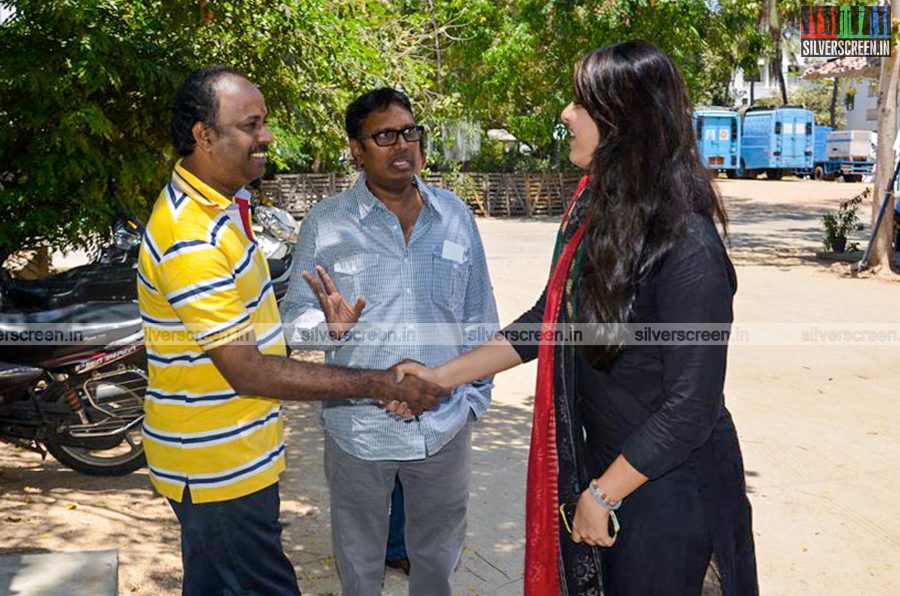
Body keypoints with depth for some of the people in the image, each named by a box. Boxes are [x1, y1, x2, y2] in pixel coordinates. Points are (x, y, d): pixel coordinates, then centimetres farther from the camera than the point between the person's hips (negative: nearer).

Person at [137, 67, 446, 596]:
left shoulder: (220, 203, 7)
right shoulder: (190, 240, -27)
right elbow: (248, 371, -28)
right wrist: (377, 385, -26)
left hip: (224, 455, 10)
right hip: (219, 468, -10)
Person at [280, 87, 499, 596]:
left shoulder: (455, 214, 0)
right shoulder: (326, 223, -7)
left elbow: (478, 316, 6)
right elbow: (296, 319, -5)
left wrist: (477, 395, 6)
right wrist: (329, 326, -27)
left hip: (445, 424, 2)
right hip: (358, 426, -2)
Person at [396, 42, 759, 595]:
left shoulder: (688, 252, -26)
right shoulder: (595, 213, -2)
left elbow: (690, 408, -23)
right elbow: (549, 322, 6)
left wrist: (601, 494, -15)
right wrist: (443, 376, 5)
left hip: (667, 482, -7)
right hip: (599, 458, 7)